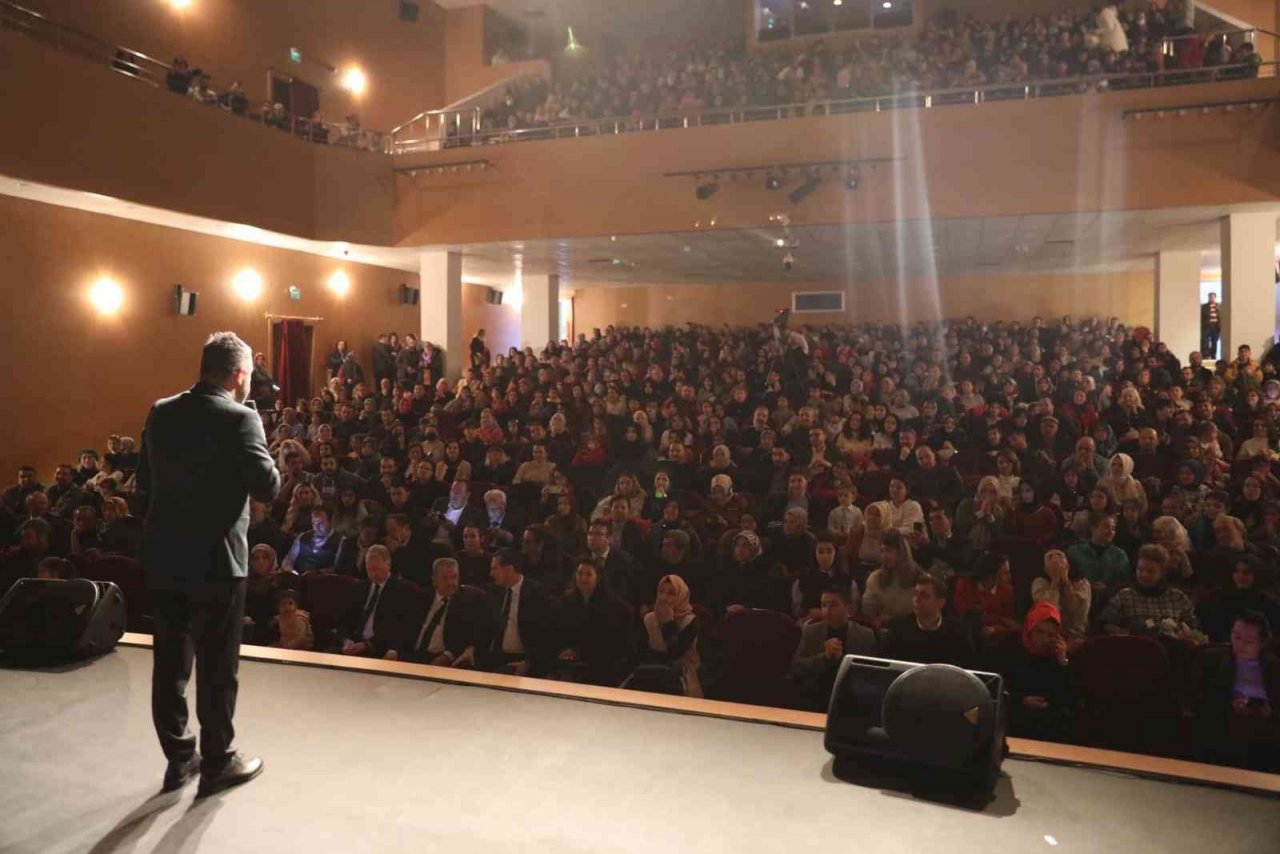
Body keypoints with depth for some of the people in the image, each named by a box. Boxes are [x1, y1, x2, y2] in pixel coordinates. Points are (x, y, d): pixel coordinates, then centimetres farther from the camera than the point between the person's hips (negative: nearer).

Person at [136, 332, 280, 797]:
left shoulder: (161, 412, 5)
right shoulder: (239, 419, -15)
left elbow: (144, 483, 11)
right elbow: (268, 487, -15)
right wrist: (257, 463, 2)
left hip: (162, 555, 6)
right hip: (215, 559, -6)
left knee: (170, 660, 14)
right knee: (217, 665, 6)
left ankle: (179, 756, 27)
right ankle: (218, 762, 17)